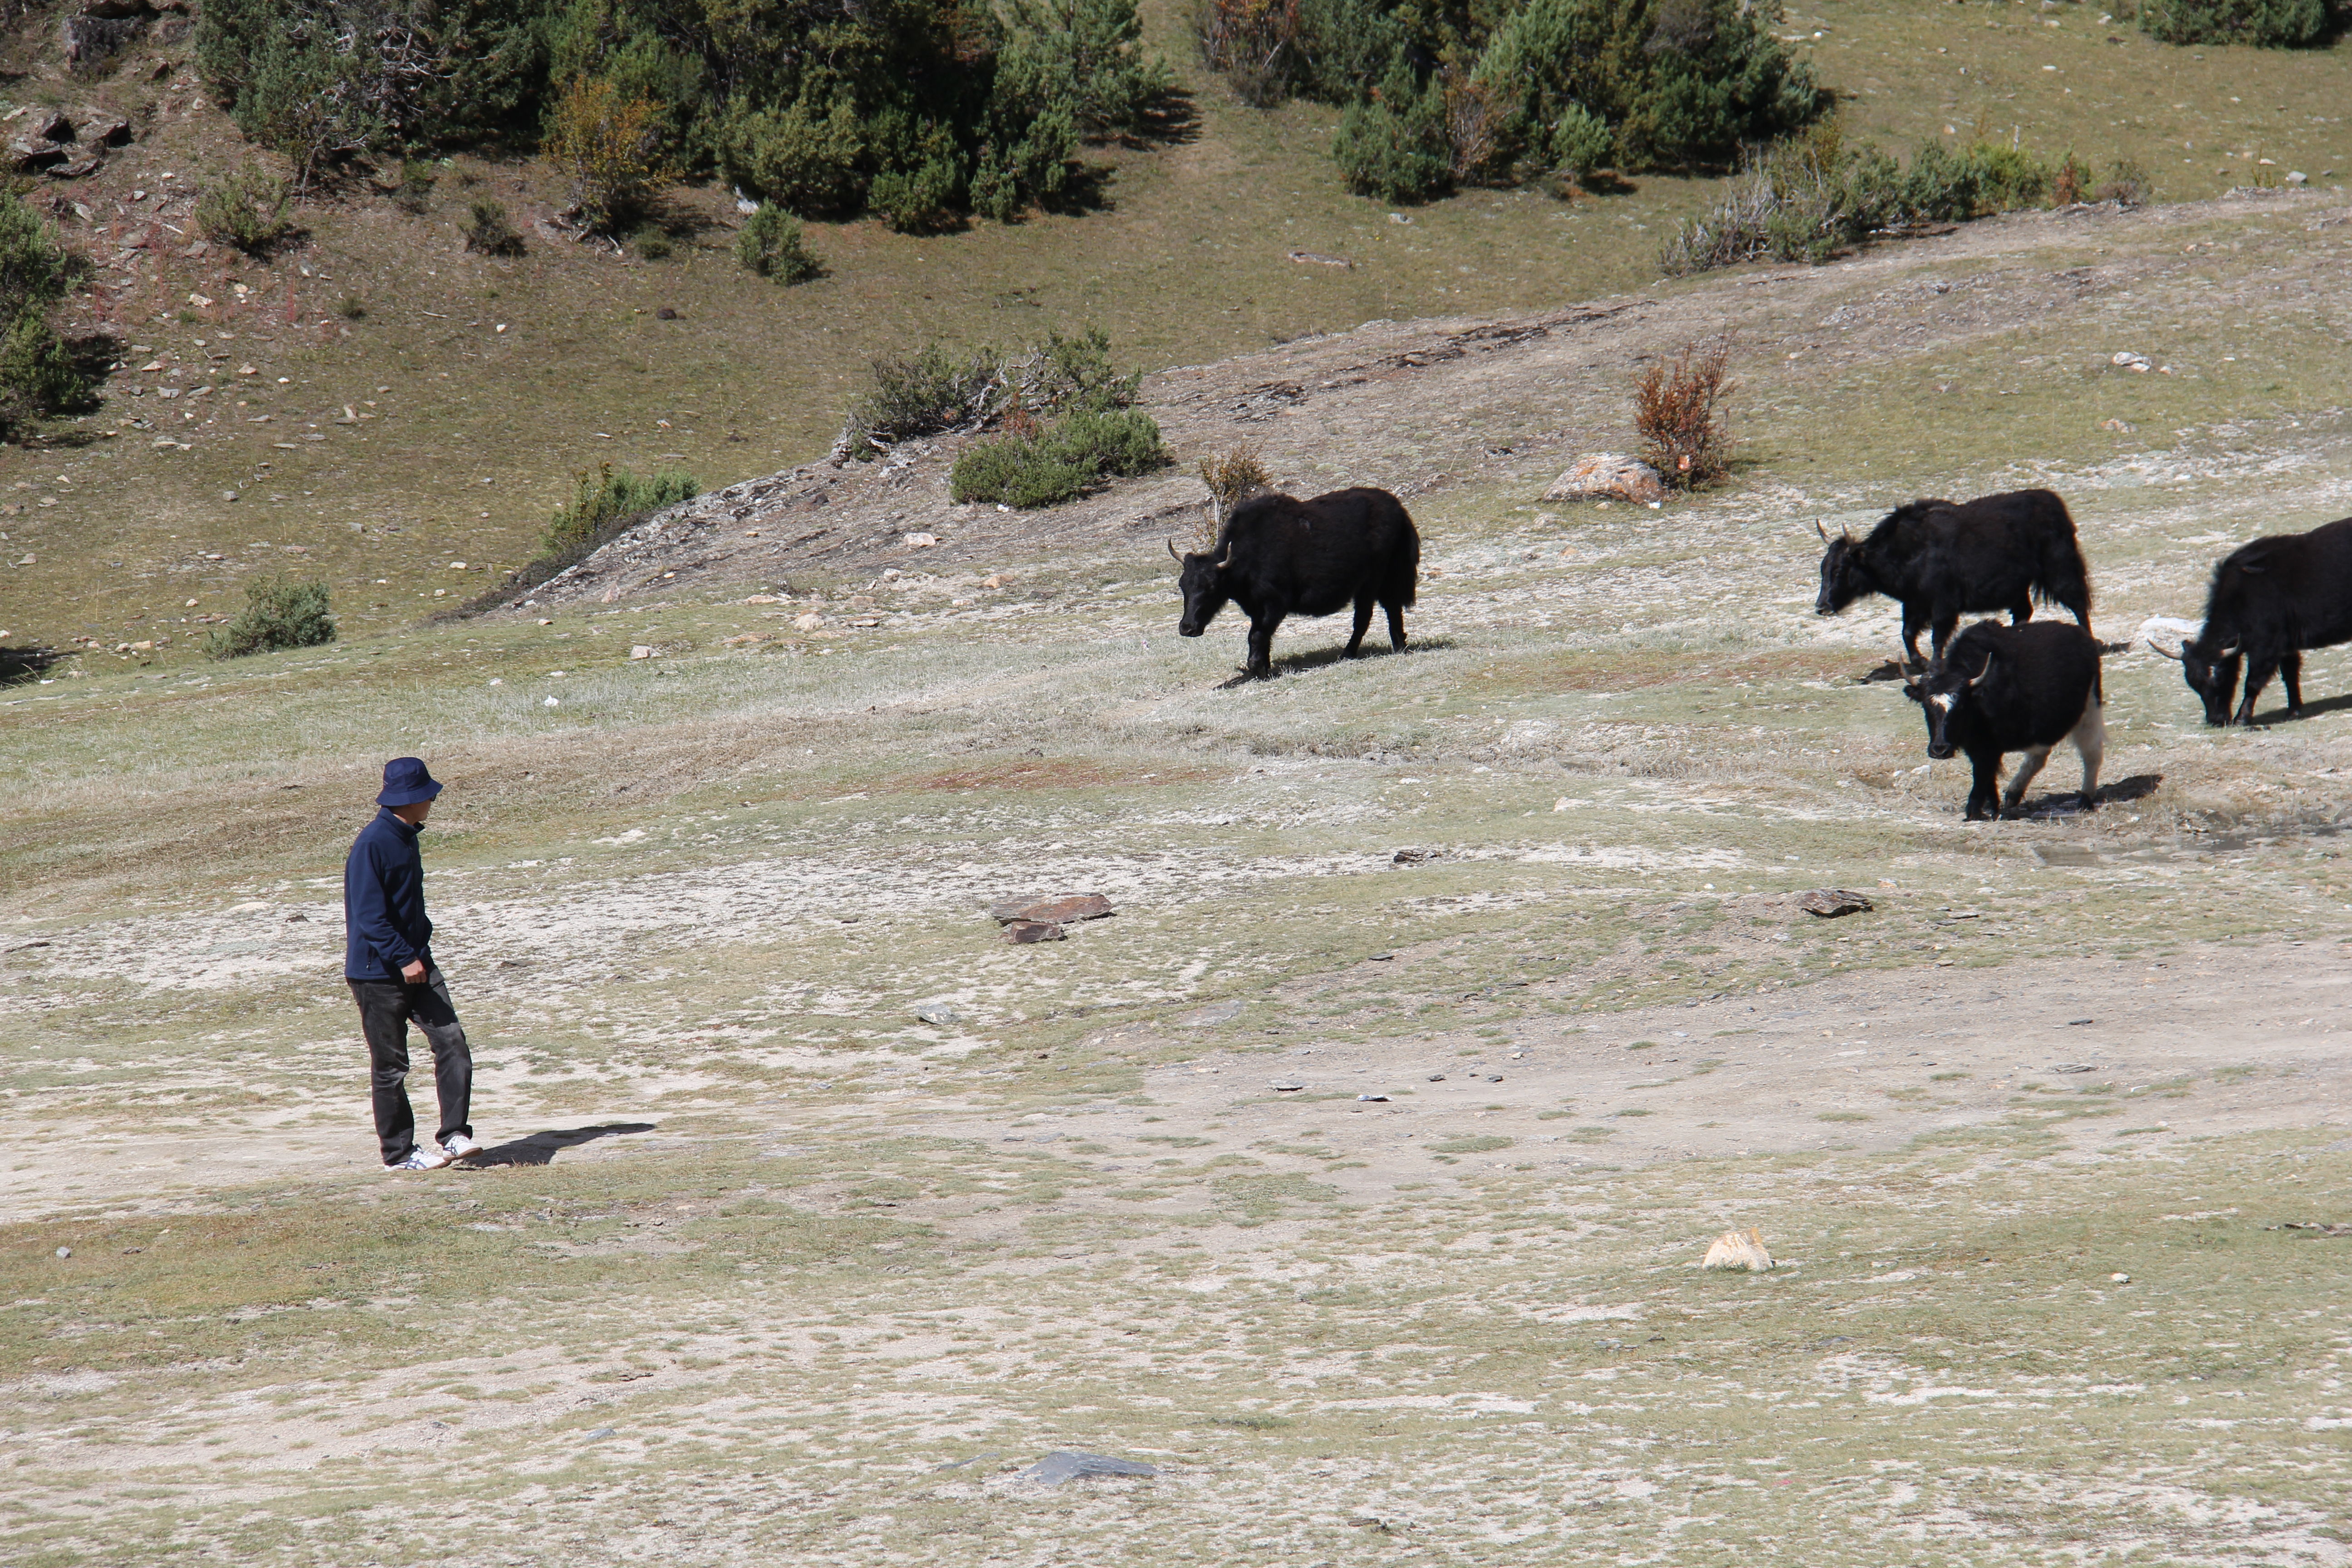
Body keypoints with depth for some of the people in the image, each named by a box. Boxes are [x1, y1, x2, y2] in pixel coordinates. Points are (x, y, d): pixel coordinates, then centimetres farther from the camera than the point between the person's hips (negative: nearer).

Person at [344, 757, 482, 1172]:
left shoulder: (407, 837, 12)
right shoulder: (372, 844, -17)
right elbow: (369, 915, -22)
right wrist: (404, 959, -26)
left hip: (416, 961, 8)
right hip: (378, 971, -8)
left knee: (451, 1040, -6)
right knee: (390, 1067, 1)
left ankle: (454, 1135, -6)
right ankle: (399, 1152, 10)